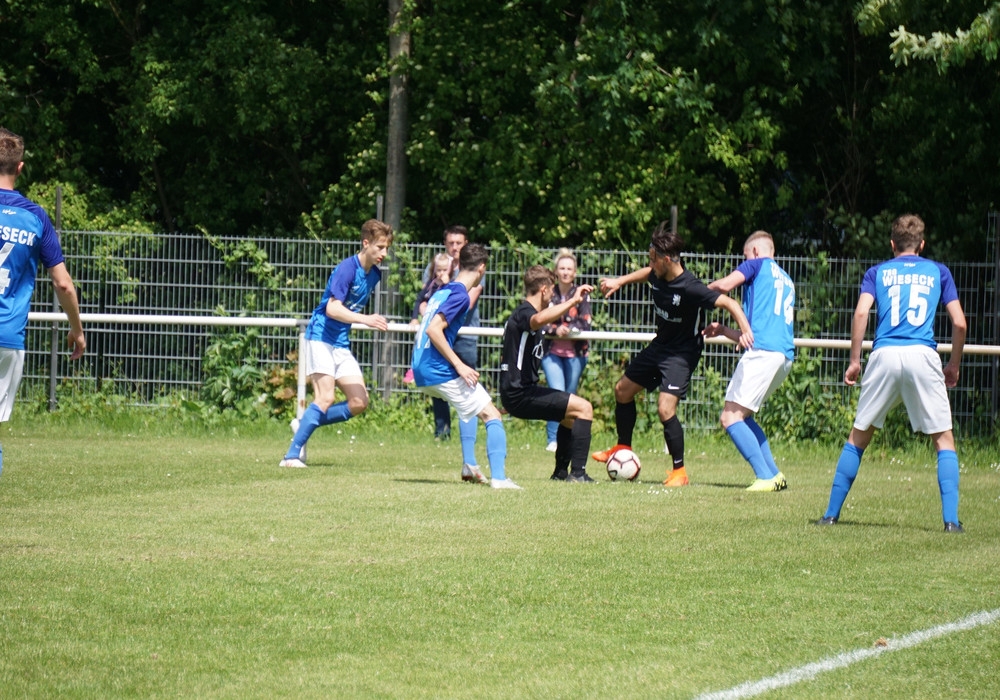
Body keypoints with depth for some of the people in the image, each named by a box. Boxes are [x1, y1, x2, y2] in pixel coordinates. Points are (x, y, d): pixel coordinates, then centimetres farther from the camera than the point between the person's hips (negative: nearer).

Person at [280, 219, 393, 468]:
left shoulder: (374, 274, 9)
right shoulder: (347, 268, -16)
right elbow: (332, 308, -26)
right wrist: (365, 320, -35)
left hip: (342, 344, 8)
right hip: (321, 337, -8)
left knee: (359, 403, -1)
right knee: (326, 398, -18)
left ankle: (304, 424, 14)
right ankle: (292, 455, -14)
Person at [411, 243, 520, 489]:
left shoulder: (443, 291, 15)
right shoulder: (460, 295, -12)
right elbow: (434, 329, -23)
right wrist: (459, 365, -20)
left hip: (422, 373, 10)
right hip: (441, 372, -10)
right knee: (492, 415, -3)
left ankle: (469, 467, 23)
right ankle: (498, 477, -19)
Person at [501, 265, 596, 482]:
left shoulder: (522, 313, 19)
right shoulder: (524, 313, -14)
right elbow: (538, 320, -41)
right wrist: (573, 301, -40)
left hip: (517, 392, 11)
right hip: (520, 393, -11)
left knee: (571, 416, 25)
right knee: (583, 408, -14)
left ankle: (561, 472, 27)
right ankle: (578, 472, -16)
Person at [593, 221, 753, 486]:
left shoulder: (690, 288, -31)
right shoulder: (658, 276, -9)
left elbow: (729, 303, -32)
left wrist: (745, 330, -46)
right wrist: (619, 282, 23)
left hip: (682, 352, -9)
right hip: (660, 345, 9)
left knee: (665, 409, -21)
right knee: (623, 390, 18)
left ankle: (679, 471, -5)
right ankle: (623, 449, 38)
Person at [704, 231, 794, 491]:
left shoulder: (758, 264, 6)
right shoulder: (787, 281, 29)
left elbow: (724, 286, -9)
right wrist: (723, 330, 32)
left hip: (763, 351, -9)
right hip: (785, 355, 9)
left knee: (730, 417, -9)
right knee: (741, 416, 18)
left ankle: (765, 477, -19)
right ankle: (774, 475, 10)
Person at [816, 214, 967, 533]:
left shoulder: (877, 272, 16)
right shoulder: (938, 272, 17)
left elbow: (861, 312, -1)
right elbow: (959, 323, 9)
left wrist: (854, 360, 4)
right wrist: (954, 365, 20)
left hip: (884, 354, 1)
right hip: (923, 355, -1)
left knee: (858, 437, 12)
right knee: (944, 439, 7)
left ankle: (831, 514, 12)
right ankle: (951, 519, -6)